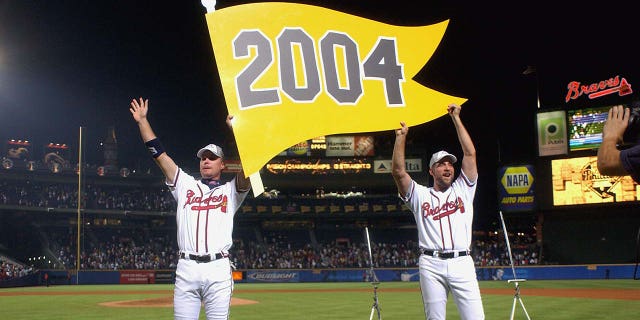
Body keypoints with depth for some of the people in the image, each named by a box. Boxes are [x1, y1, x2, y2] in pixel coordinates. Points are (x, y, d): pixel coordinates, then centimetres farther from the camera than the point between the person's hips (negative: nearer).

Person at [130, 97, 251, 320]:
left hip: (218, 269, -2)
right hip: (186, 268, 2)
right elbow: (159, 154, 17)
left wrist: (237, 129, -8)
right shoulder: (185, 185, 19)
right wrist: (142, 121, 15)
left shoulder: (230, 191, 13)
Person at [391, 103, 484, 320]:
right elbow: (398, 171, 1)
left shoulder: (463, 189, 17)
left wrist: (456, 119, 11)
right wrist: (401, 137, 0)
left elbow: (470, 153, 10)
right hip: (431, 264, 0)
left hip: (462, 263, 0)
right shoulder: (420, 194, 15)